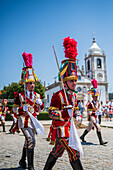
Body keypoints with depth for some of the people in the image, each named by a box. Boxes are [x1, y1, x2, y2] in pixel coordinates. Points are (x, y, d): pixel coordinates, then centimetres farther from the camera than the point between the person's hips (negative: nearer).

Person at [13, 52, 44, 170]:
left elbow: (40, 109, 11)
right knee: (31, 141, -17)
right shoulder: (20, 96, -6)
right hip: (24, 120, -5)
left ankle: (22, 160, 39)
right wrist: (22, 108, -19)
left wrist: (39, 103, -9)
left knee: (28, 142, 17)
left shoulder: (37, 95, 8)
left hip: (33, 120, 6)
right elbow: (14, 109, -2)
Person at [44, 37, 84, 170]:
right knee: (74, 153, -8)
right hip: (61, 129, -9)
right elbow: (51, 113, -17)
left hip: (70, 128, 9)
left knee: (57, 151, 21)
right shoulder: (58, 95, -15)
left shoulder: (74, 96, 10)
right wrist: (64, 114, -29)